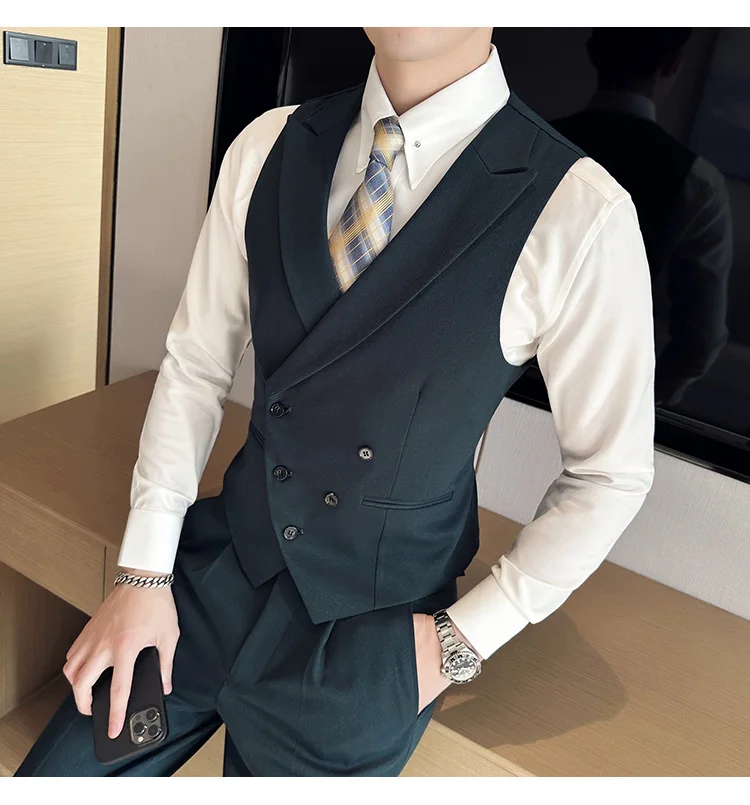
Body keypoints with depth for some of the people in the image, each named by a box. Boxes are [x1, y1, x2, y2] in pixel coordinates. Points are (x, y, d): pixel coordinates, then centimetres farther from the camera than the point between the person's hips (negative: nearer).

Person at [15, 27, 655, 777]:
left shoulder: (580, 215, -18)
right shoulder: (269, 146, -5)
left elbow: (610, 474, -8)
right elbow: (196, 362, 0)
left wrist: (464, 638, -7)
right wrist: (142, 572, -3)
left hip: (364, 640, -3)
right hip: (217, 568, 4)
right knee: (57, 770, 14)